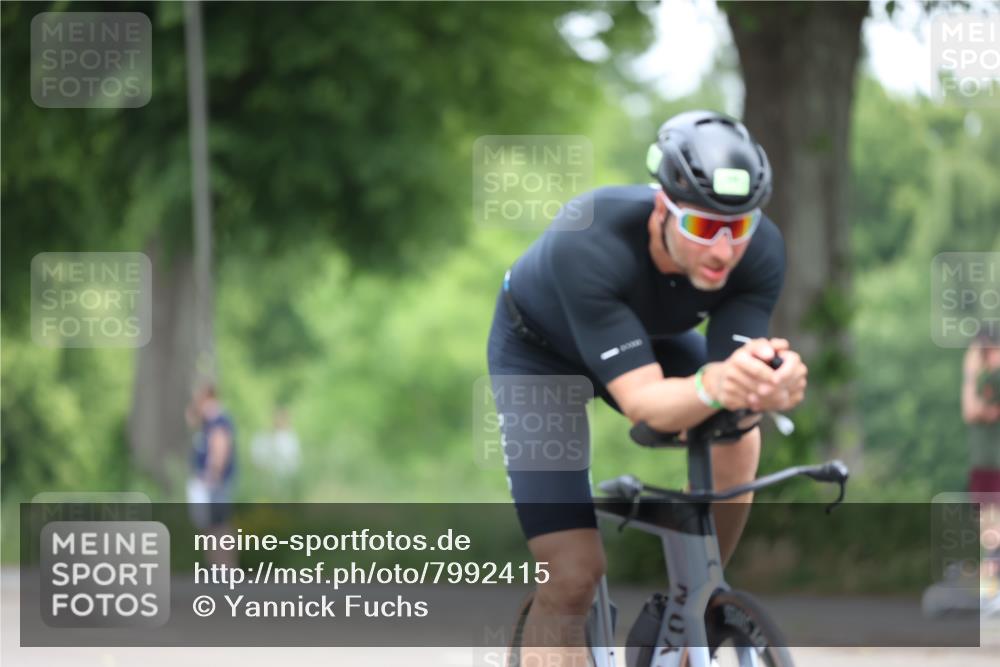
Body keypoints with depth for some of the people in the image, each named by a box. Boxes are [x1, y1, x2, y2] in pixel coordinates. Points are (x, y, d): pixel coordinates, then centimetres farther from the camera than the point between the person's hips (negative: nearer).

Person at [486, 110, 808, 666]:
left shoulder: (759, 251, -31)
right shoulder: (587, 244, -43)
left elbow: (732, 392, -35)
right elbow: (643, 402, -46)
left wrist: (771, 387, -58)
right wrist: (713, 384, -67)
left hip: (647, 332, 4)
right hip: (540, 347, -4)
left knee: (736, 434, -26)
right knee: (573, 575, -15)